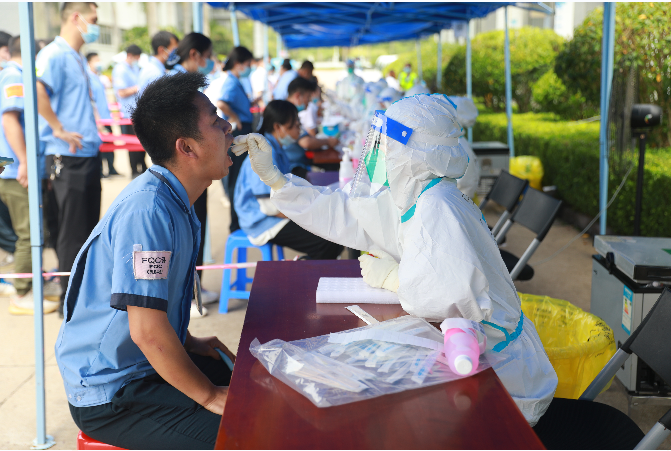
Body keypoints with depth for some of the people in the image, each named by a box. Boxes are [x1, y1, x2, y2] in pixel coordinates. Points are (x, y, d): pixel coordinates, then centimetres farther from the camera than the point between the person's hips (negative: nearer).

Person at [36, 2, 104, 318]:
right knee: (72, 232, -2)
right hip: (68, 158, -9)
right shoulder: (54, 55, -12)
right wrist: (59, 130, -23)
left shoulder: (78, 59, 18)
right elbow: (35, 91, -29)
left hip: (88, 154, 9)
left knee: (89, 228, 15)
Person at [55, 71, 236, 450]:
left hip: (147, 366, 10)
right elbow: (147, 331, -29)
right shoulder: (147, 210, -26)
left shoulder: (174, 202, 6)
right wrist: (209, 396, -19)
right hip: (110, 396, -10)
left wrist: (188, 343, 12)